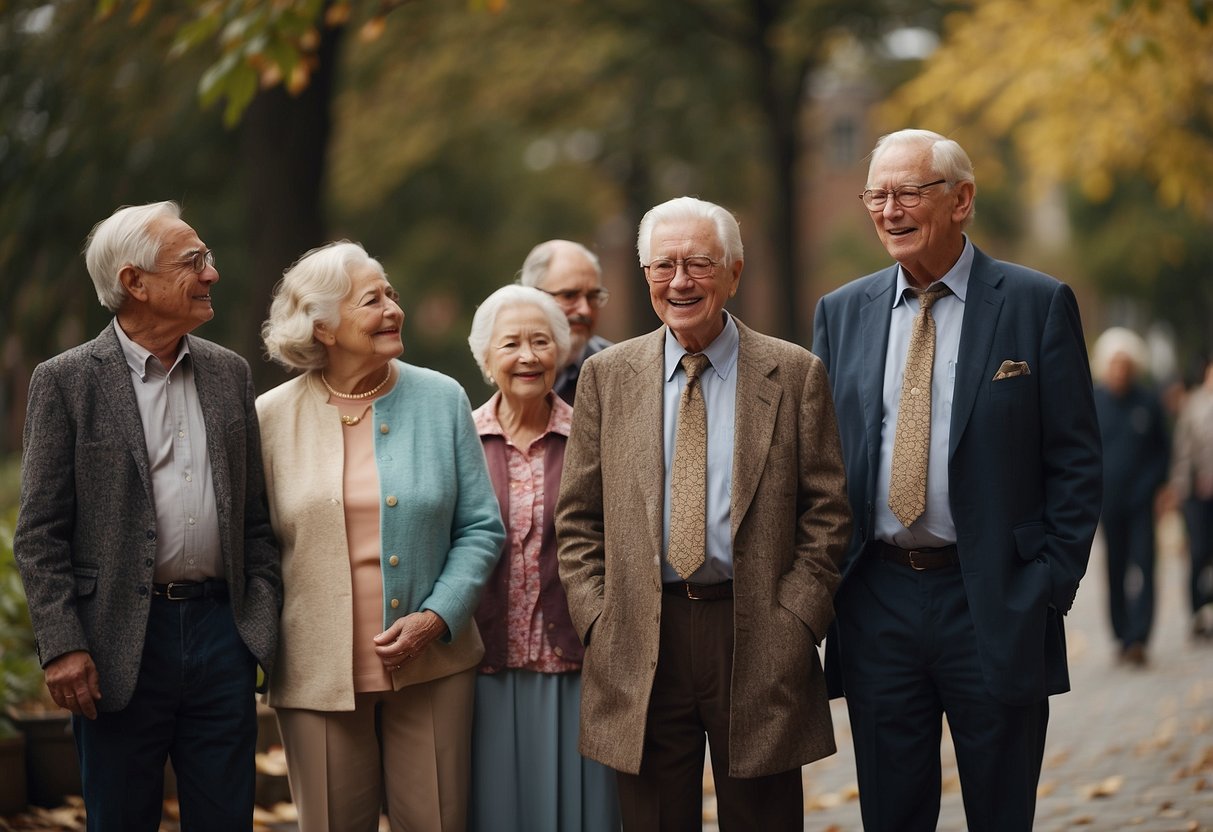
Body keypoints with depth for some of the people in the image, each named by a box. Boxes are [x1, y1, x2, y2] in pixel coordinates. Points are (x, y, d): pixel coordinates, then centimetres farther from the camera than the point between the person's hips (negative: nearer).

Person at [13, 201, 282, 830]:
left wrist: (265, 618, 6)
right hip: (120, 648, -4)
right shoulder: (66, 381, -3)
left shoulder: (230, 373, 11)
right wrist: (63, 645, -13)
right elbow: (39, 534, -5)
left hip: (221, 631, 4)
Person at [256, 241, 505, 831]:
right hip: (319, 671, -1)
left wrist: (437, 617, -9)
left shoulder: (441, 400, 2)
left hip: (430, 665, 1)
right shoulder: (272, 417, 0)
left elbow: (482, 527, 3)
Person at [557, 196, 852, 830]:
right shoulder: (607, 376, 8)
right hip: (639, 641, 1)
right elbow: (578, 518, 9)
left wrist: (794, 619, -8)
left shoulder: (794, 375, 3)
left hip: (757, 639, -1)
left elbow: (827, 514, 2)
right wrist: (596, 619, -1)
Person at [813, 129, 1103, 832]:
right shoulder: (842, 312, 8)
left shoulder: (1039, 304, -2)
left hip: (997, 607, -3)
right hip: (876, 604, 3)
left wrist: (1052, 585, -9)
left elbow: (1076, 461, -3)